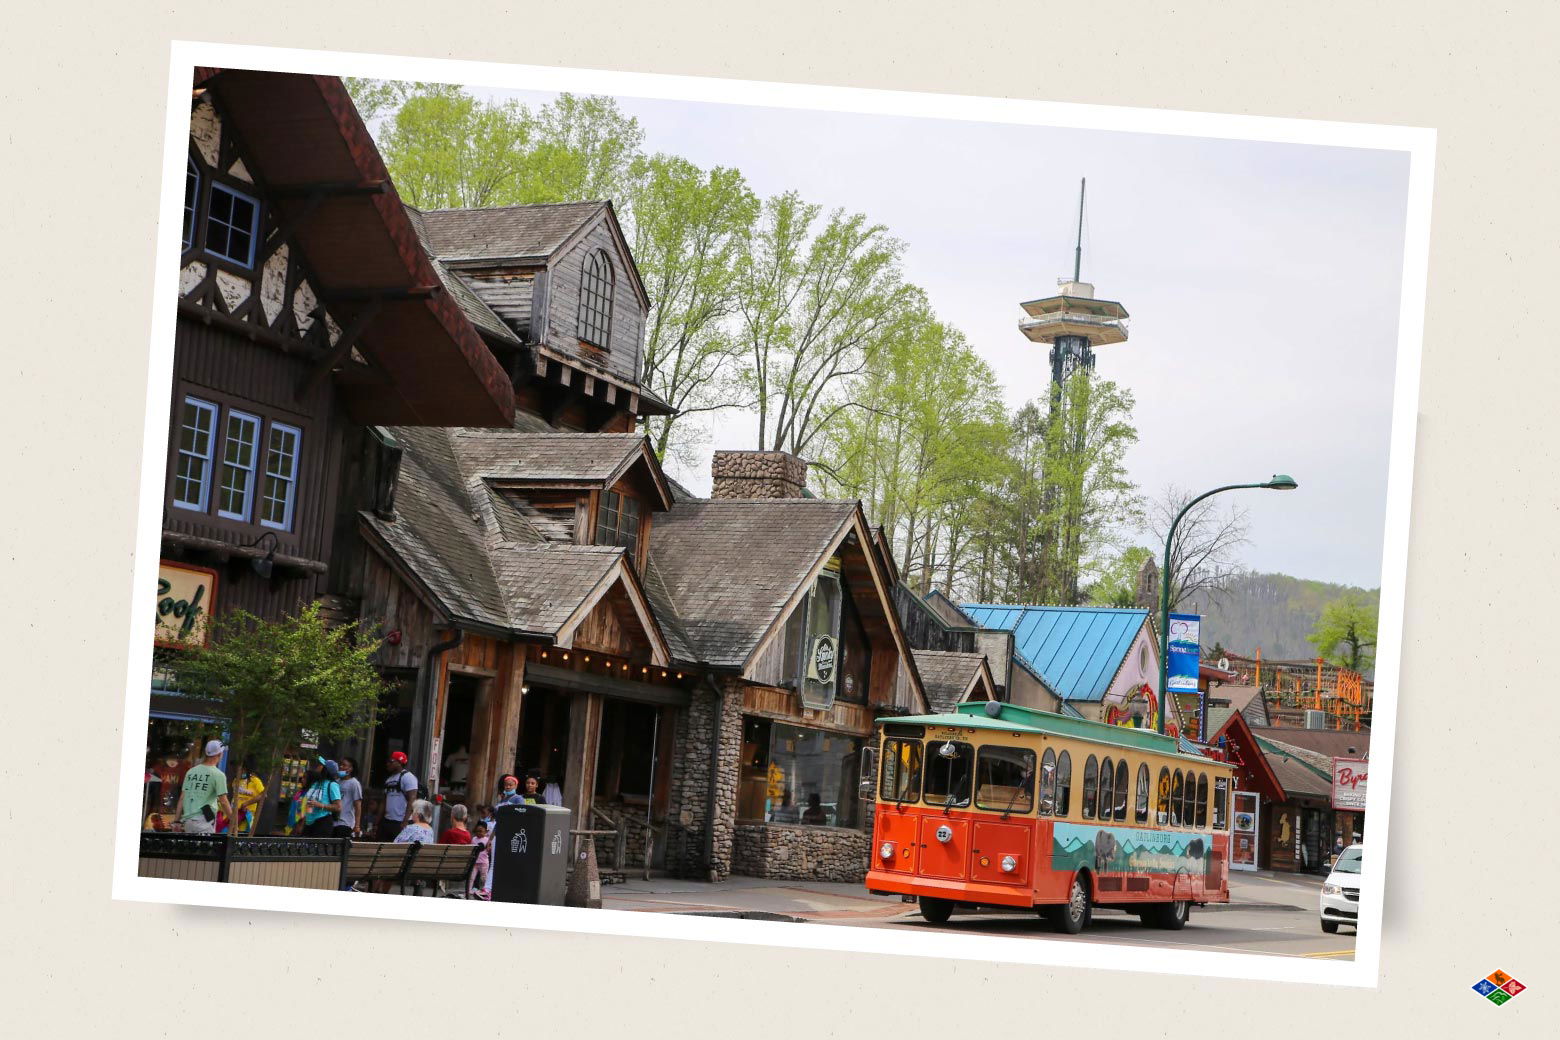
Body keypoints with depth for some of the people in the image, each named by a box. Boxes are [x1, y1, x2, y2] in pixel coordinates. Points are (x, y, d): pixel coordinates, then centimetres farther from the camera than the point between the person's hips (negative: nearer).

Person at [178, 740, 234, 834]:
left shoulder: (191, 772, 14)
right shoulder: (218, 774, -4)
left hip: (187, 819, 6)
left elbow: (182, 798, 12)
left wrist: (178, 820, 14)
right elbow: (223, 802, -7)